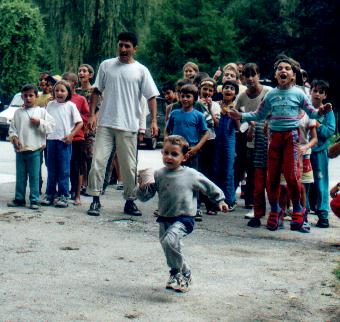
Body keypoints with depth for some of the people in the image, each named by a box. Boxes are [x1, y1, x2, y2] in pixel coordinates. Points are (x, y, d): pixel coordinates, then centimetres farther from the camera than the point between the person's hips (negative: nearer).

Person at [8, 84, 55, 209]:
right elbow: (12, 128, 10)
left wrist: (39, 122, -14)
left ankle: (34, 200, 5)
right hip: (20, 150, 3)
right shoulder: (18, 112, 10)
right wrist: (14, 138, -7)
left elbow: (51, 125, -4)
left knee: (34, 176, 0)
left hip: (34, 149, -3)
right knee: (20, 176, 9)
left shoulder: (42, 111, 3)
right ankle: (19, 199, 17)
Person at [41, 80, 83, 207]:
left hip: (65, 141, -3)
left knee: (64, 170, -2)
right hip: (51, 140, 3)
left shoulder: (71, 105, -1)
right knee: (51, 169, 9)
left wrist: (71, 135, -9)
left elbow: (80, 123, 0)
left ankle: (63, 196, 2)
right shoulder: (50, 104, 9)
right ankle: (49, 194, 15)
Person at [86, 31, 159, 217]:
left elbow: (151, 97, 2)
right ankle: (95, 200, 2)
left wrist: (154, 121, -8)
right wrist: (92, 114, 1)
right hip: (105, 124, 1)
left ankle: (130, 202, 18)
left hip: (128, 126, -1)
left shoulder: (141, 71, 3)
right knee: (98, 162, -6)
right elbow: (96, 91, 10)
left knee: (129, 166, 6)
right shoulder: (106, 65, 7)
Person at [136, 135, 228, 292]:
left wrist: (220, 200, 15)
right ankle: (184, 273, 38)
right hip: (164, 219, 5)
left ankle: (176, 273, -9)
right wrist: (143, 187, -18)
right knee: (171, 249, 13)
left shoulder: (191, 175, -7)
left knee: (169, 241, -28)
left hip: (183, 218, -5)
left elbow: (210, 187, 9)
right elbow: (144, 197, 2)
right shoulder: (158, 175, 0)